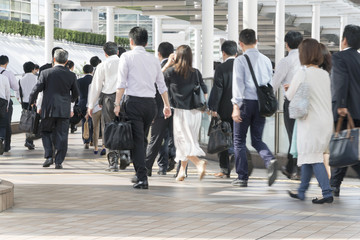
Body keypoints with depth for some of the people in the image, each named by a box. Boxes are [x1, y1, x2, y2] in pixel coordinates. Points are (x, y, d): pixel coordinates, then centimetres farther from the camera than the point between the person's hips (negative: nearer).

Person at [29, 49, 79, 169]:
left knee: (46, 132, 15)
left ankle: (49, 156, 0)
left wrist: (31, 102, 13)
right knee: (61, 136, 4)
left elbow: (36, 89, -5)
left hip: (48, 109, -1)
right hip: (64, 110, 1)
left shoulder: (45, 73, -6)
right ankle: (59, 161, 2)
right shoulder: (71, 75, 0)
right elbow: (76, 93, 9)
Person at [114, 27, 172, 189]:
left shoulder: (127, 56, 0)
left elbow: (121, 83, -7)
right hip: (151, 103, 5)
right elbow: (162, 85, 18)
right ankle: (140, 173, 21)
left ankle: (142, 178, -15)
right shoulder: (153, 59, 14)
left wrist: (117, 103, -5)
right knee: (143, 139, 16)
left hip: (134, 102, -5)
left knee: (137, 140, -7)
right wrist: (167, 105, 25)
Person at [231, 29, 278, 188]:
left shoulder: (240, 60, -6)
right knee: (257, 140, 14)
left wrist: (236, 106, -14)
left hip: (246, 102, -4)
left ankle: (242, 177, 7)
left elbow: (238, 83, -12)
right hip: (261, 103, 4)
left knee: (239, 140, 7)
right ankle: (270, 160, -16)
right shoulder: (266, 60, 8)